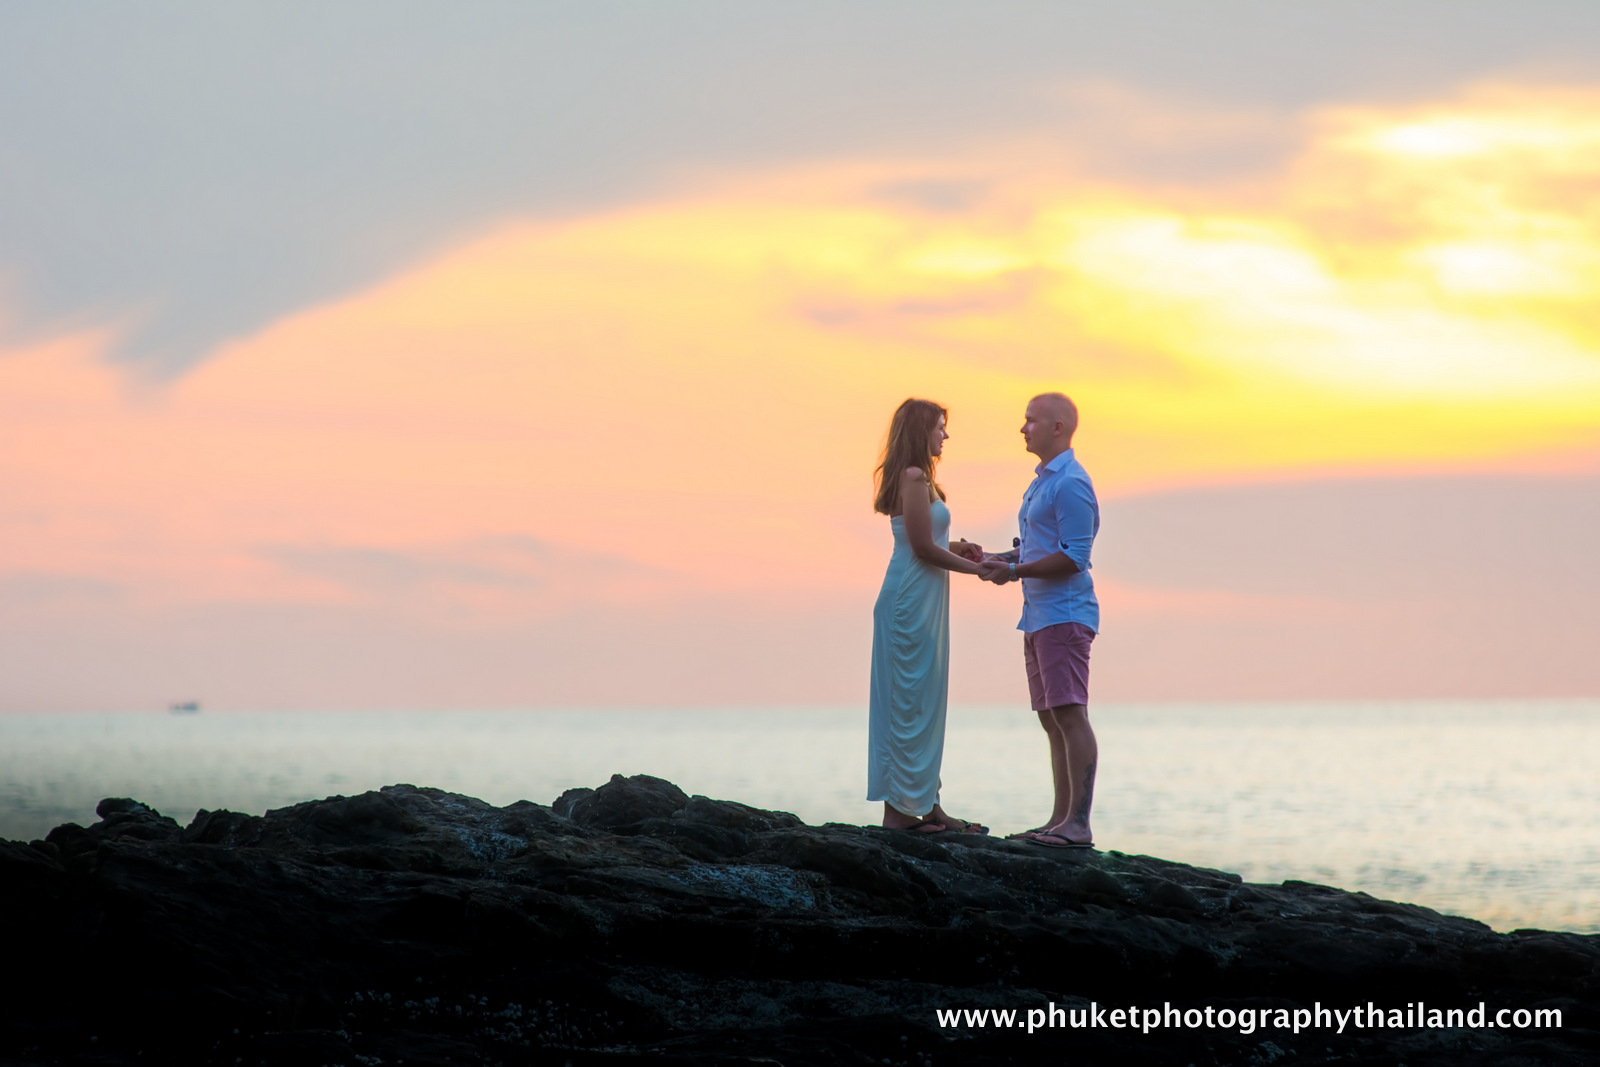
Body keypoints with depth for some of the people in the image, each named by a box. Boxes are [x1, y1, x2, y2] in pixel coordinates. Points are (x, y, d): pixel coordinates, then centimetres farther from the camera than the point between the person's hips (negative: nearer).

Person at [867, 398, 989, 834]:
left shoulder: (914, 478, 16)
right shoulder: (914, 478, -14)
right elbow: (923, 548, -16)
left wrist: (956, 548, 5)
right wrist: (978, 568, -6)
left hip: (919, 601, 10)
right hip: (913, 599, -10)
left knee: (922, 704, 12)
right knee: (911, 701, -7)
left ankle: (925, 804, 17)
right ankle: (900, 808, -4)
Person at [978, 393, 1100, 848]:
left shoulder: (1071, 483, -12)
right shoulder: (1042, 483, 20)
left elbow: (1073, 557, -18)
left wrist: (1016, 571, -17)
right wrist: (997, 559, 13)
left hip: (1064, 615, -10)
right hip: (1039, 616, 10)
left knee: (1070, 716, -12)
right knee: (1052, 720, 9)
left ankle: (1078, 824, -15)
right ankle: (1061, 821, 11)